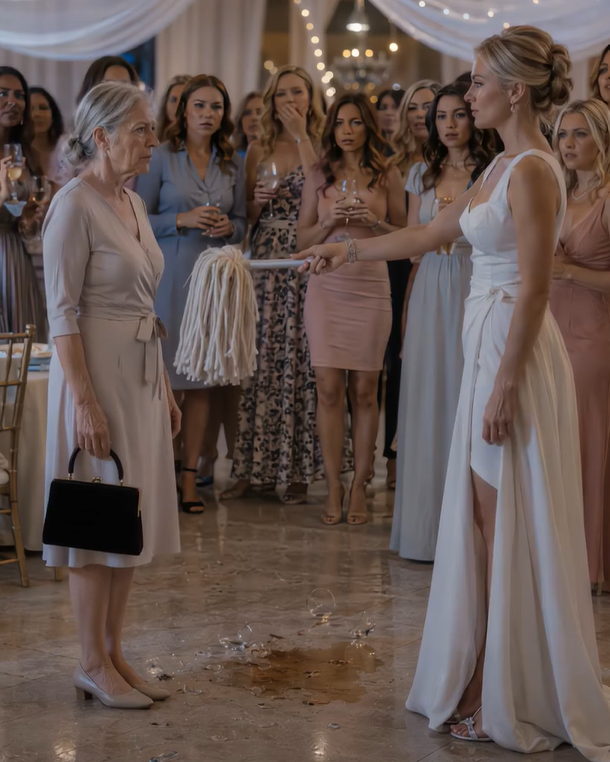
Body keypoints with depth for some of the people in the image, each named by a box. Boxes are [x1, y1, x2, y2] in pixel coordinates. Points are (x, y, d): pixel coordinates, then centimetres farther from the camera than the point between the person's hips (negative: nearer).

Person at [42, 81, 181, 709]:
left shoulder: (132, 203, 12)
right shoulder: (74, 205, -13)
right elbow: (62, 313, -16)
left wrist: (165, 388, 16)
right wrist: (85, 401, -21)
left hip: (141, 373, 8)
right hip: (96, 372, -8)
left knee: (132, 516, 11)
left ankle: (113, 654, 20)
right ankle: (92, 664, 11)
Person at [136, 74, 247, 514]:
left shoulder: (232, 163, 11)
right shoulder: (162, 157, -1)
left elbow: (242, 223, 16)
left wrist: (228, 227, -6)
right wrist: (182, 220, -16)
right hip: (170, 276, -3)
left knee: (202, 378, 3)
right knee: (164, 377, -5)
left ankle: (190, 473, 9)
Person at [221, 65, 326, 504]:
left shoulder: (320, 146, 3)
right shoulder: (259, 151, 12)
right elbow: (246, 217, 15)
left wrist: (302, 137, -13)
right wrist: (259, 201, -7)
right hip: (264, 262, 3)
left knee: (300, 362, -2)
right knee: (260, 363, 2)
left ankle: (298, 471, 5)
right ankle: (256, 467, 9)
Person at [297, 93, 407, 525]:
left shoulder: (388, 177, 6)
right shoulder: (320, 177, 9)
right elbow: (303, 240, 9)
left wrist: (374, 222, -10)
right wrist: (331, 221, -9)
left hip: (371, 287, -1)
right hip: (326, 287, 1)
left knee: (364, 391, 0)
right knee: (329, 389, -3)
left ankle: (360, 487, 7)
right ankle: (334, 489, 3)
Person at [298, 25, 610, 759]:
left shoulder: (532, 171, -15)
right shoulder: (502, 166, 14)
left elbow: (534, 288, -20)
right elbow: (428, 234, 23)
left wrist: (505, 387, -21)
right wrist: (347, 250, 27)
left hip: (514, 355, -9)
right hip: (487, 348, 9)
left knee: (510, 527, 0)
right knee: (483, 522, 13)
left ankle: (515, 700, 13)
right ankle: (483, 682, 24)